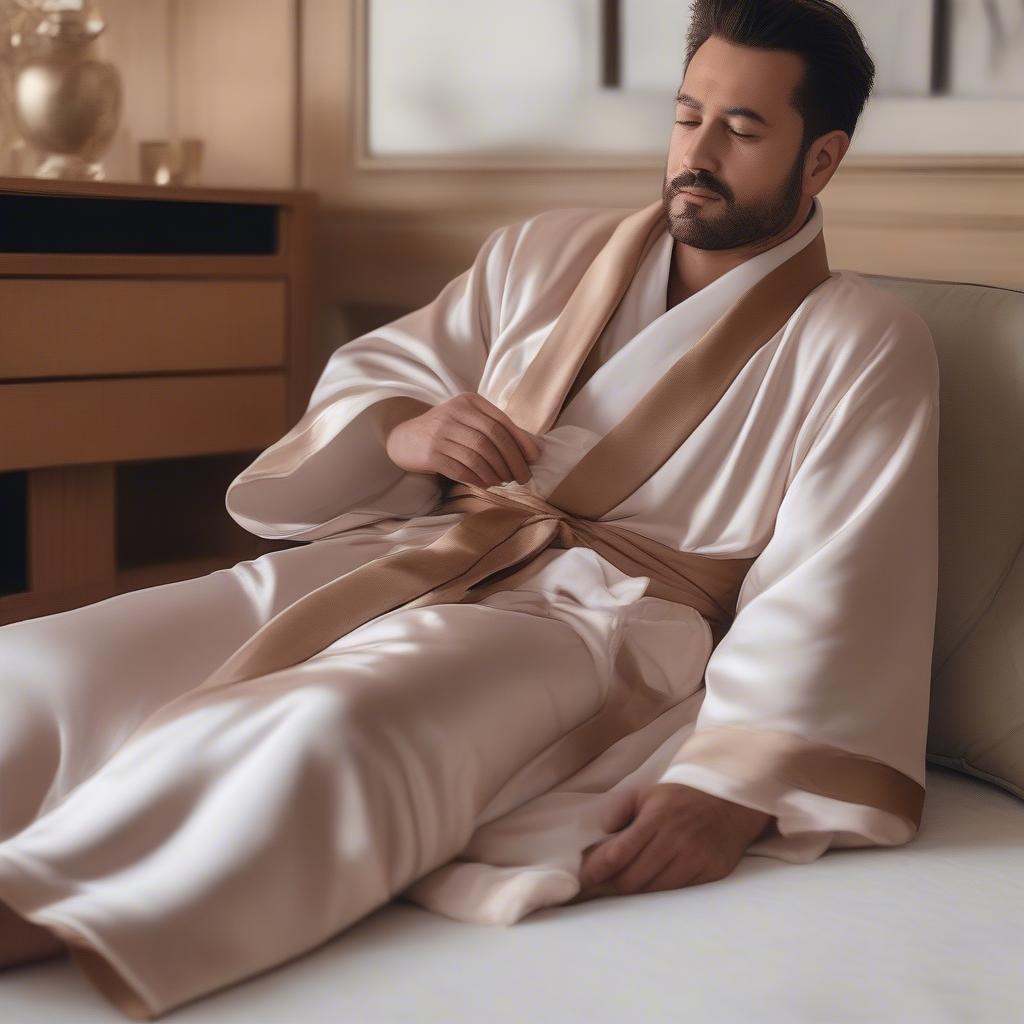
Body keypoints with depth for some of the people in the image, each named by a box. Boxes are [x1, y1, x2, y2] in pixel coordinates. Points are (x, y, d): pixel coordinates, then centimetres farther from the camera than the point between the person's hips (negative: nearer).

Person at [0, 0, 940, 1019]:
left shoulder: (862, 346, 4)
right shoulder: (544, 253, 21)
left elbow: (829, 596, -9)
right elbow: (369, 370, 26)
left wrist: (733, 791, -25)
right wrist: (400, 431, 0)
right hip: (403, 556, 6)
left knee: (326, 735, -39)